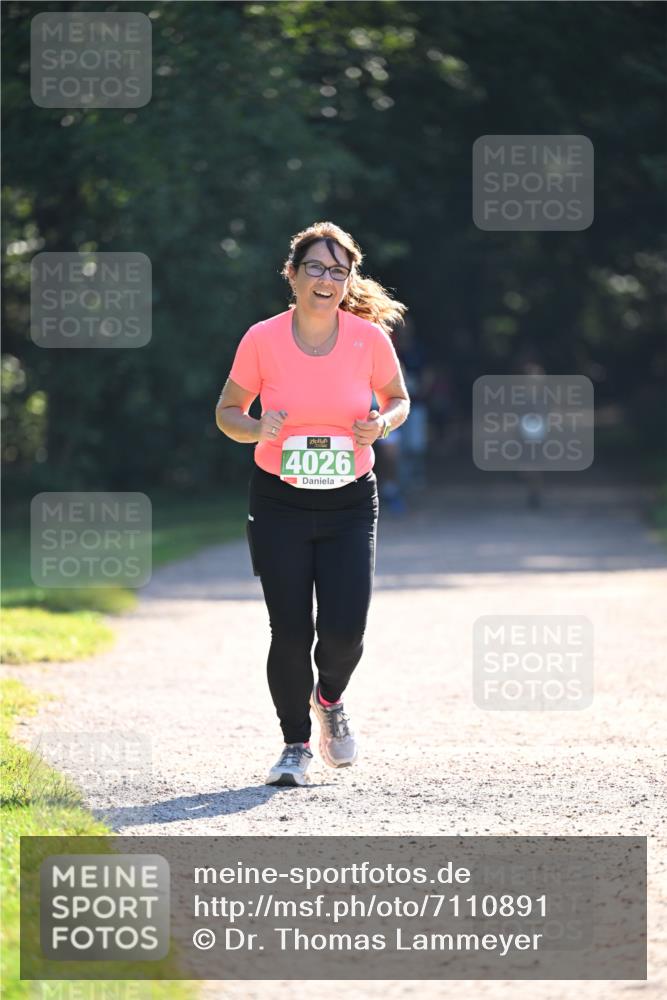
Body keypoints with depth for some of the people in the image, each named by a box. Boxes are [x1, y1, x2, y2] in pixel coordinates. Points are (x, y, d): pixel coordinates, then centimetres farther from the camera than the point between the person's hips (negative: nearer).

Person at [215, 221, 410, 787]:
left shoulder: (369, 337, -5)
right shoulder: (263, 340, -7)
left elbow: (397, 398, 11)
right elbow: (228, 410, 4)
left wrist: (383, 423, -11)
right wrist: (256, 429, -17)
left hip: (351, 501, 1)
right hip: (279, 502, -1)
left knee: (345, 630, -9)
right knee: (290, 631, -6)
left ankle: (330, 699, 27)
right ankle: (296, 744, 15)